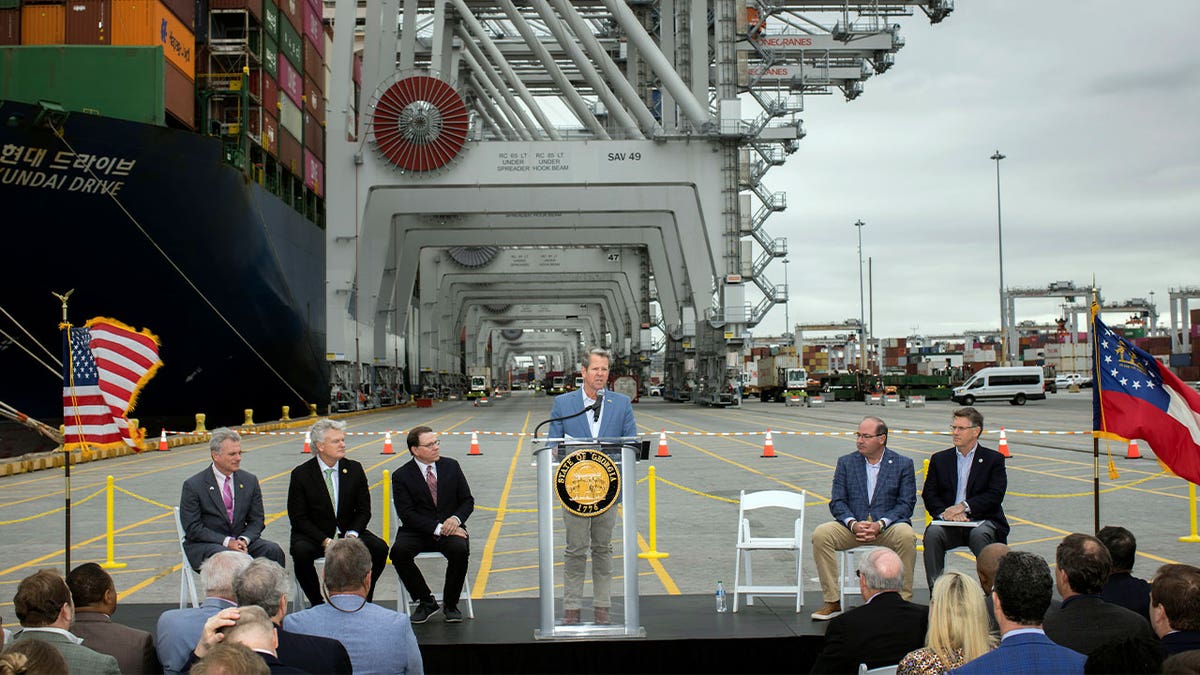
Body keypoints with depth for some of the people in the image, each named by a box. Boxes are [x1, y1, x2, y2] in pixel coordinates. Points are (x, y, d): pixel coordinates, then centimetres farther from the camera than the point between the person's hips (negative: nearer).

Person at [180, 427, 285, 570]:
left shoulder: (250, 481, 7)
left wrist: (244, 540, -14)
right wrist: (226, 541, -20)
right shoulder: (193, 486, -5)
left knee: (273, 550, -22)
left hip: (241, 540, 4)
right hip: (205, 544, -4)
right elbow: (192, 528, -9)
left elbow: (256, 521, 9)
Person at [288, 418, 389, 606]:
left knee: (380, 548, -22)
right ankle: (317, 603, -12)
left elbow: (364, 510, 5)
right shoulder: (301, 474, -6)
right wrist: (325, 541, -20)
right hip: (314, 534, -2)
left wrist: (352, 534, -14)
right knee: (301, 553, -34)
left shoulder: (354, 469, 2)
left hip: (348, 532, 3)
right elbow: (298, 517, -7)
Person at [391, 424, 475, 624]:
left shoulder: (451, 466, 7)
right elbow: (406, 514, -10)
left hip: (450, 527, 1)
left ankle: (451, 604, -8)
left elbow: (467, 500, 9)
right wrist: (437, 528, -21)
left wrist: (456, 519, -13)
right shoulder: (402, 476, -2)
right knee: (399, 551, -31)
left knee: (460, 550, -31)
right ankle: (426, 601, -10)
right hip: (418, 531, -1)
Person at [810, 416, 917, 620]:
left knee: (906, 535, -35)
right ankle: (832, 602, -17)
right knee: (820, 534, -25)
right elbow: (837, 502, 4)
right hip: (853, 526, 2)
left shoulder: (903, 464, 5)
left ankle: (903, 601, -18)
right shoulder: (845, 462, 10)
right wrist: (853, 524, -16)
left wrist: (880, 524, -18)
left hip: (888, 525, -2)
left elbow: (906, 503, -3)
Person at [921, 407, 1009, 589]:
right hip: (950, 523, 2)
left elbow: (995, 495, -6)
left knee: (980, 535, -36)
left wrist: (964, 506, -19)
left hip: (982, 521, -2)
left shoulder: (994, 459, 7)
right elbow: (929, 494, 6)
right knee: (932, 533, -30)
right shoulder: (939, 459, 15)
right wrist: (945, 513, -15)